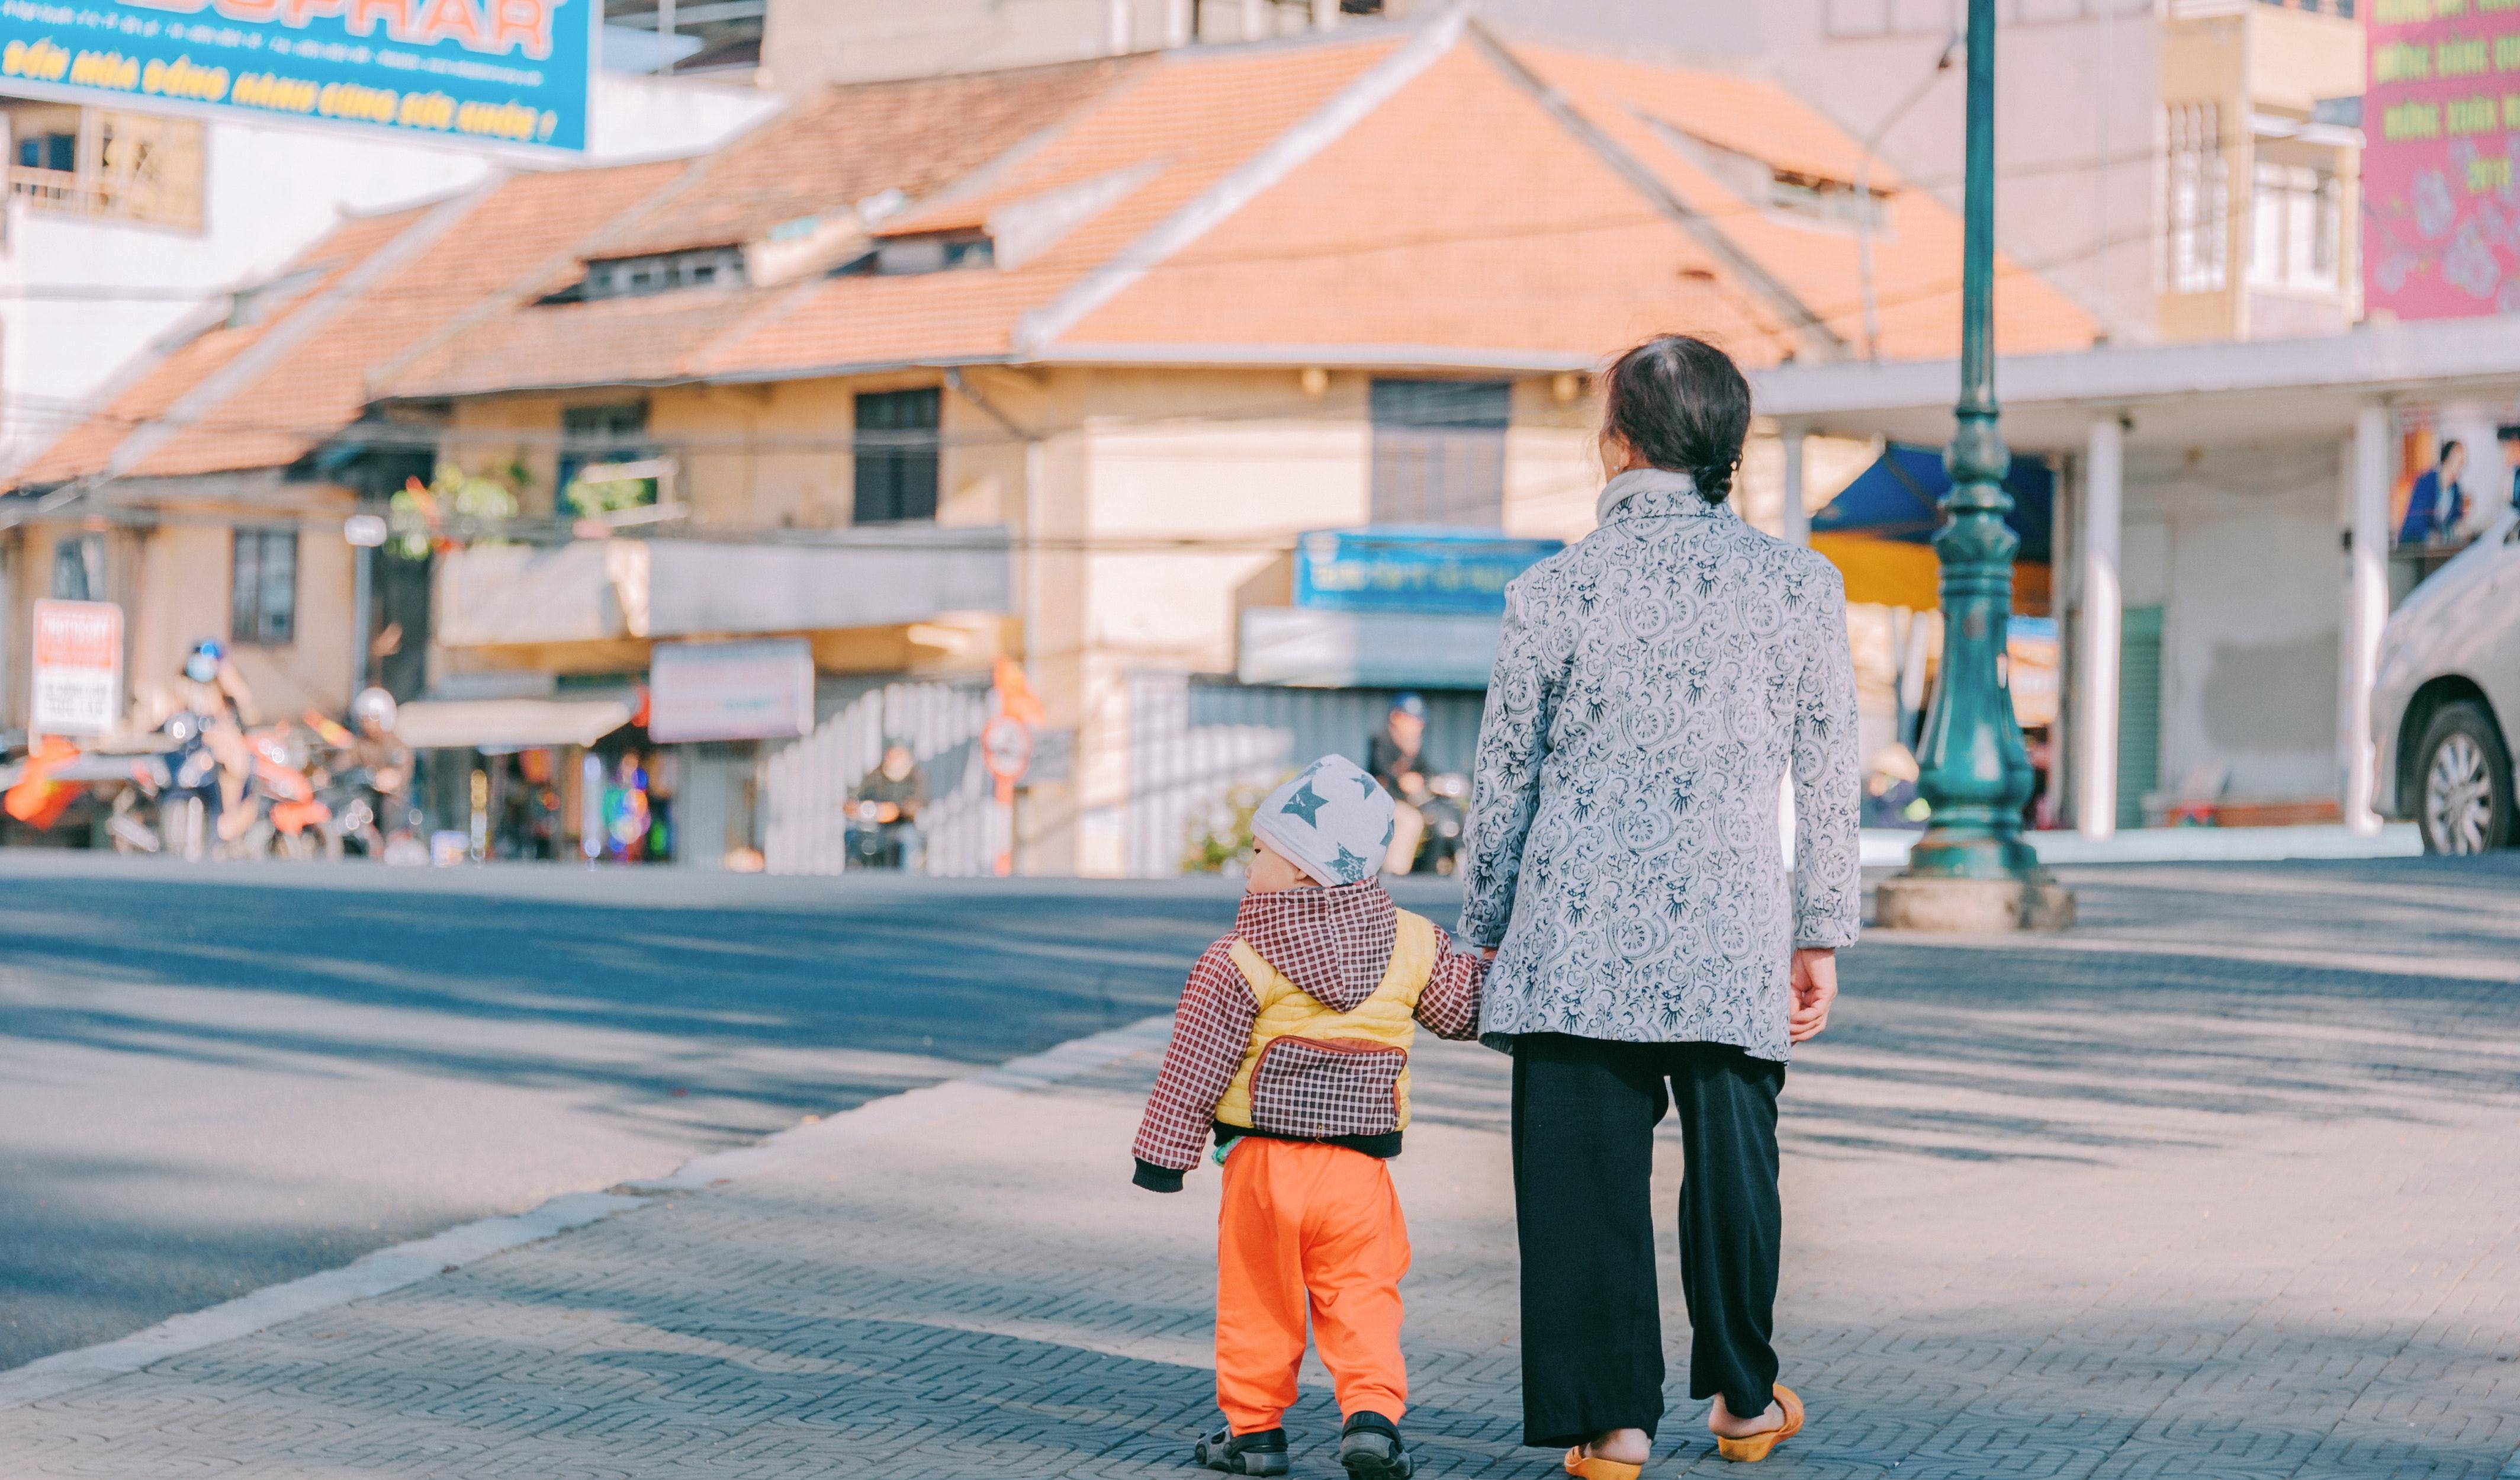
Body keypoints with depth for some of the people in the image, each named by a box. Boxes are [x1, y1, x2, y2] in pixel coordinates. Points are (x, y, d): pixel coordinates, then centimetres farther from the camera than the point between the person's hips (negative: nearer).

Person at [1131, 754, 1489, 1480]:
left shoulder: (1240, 964, -11)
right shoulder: (1413, 944, 0)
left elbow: (1196, 1065, -7)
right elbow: (1463, 1007, 14)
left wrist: (1163, 1150, 1)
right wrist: (1493, 961, 33)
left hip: (1264, 1165, -2)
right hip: (1360, 1170, 2)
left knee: (1258, 1300, 11)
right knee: (1362, 1299, 8)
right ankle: (1371, 1414, -8)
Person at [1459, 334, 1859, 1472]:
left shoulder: (1552, 591, -2)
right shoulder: (1800, 585, 1)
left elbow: (1501, 781, 4)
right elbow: (1828, 780, 5)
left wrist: (1486, 936, 15)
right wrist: (1822, 937, 15)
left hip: (1577, 936, -1)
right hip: (1732, 934, 1)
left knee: (1587, 1174, 4)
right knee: (1731, 1164, 15)